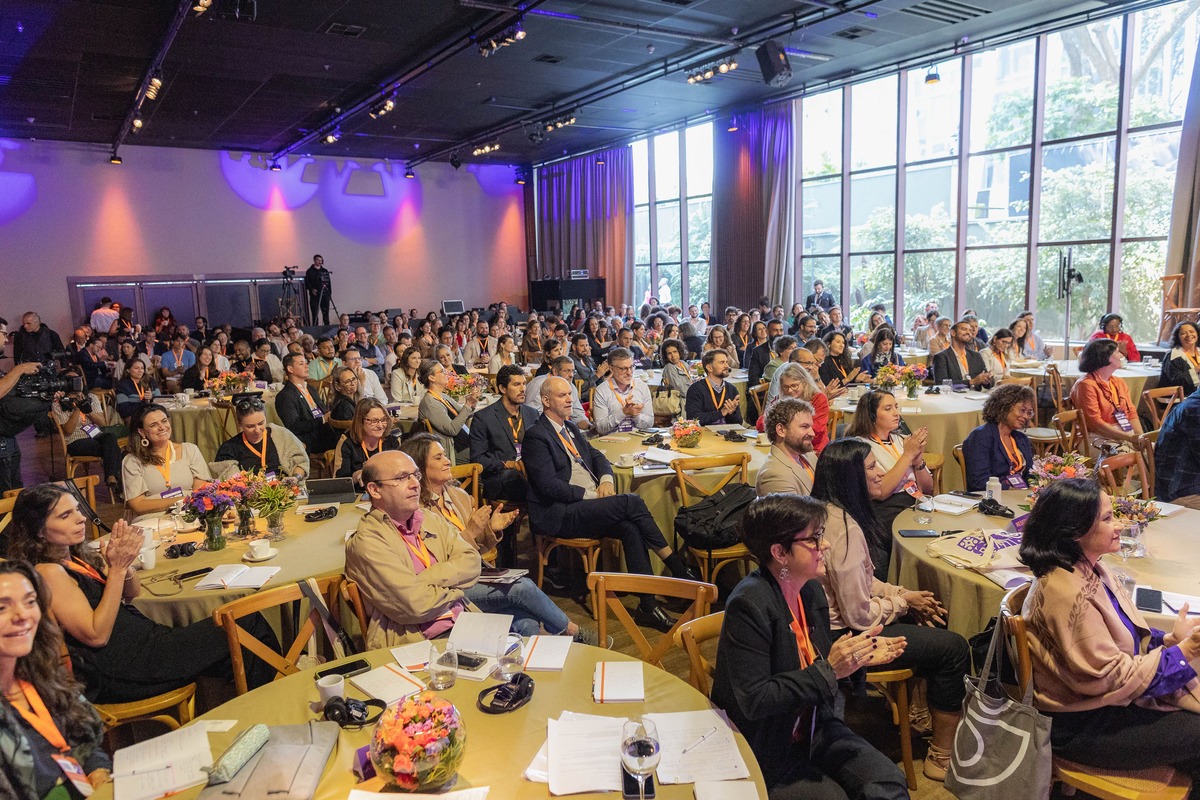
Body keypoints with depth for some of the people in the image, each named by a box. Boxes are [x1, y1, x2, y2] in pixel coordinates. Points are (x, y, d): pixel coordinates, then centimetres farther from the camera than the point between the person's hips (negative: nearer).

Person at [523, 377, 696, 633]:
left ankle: (647, 605, -20)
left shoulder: (570, 428, 20)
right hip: (558, 515, -8)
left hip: (585, 505, 8)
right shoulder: (536, 436, -7)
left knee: (630, 528, -22)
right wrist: (590, 494, -14)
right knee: (632, 502, -24)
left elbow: (597, 456, 24)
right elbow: (548, 485, -15)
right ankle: (679, 570, -15)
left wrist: (606, 479, 1)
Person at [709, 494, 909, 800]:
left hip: (815, 727, 7)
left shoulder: (811, 590, -1)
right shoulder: (748, 604, -25)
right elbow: (753, 701, -26)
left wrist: (858, 655, -6)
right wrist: (828, 670, -26)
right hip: (765, 749, -6)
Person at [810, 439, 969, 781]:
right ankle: (943, 757, 12)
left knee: (932, 617, 21)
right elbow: (859, 615, -25)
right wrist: (904, 603, -9)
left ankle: (918, 709, 35)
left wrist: (903, 593, 0)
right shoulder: (844, 528, -29)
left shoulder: (832, 511, 1)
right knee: (954, 648, -2)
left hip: (838, 617, 10)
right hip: (843, 636, -10)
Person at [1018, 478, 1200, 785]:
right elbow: (1112, 677, -23)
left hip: (1104, 694, 9)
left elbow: (1125, 635, 8)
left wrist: (1169, 638, -9)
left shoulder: (1089, 569, 1)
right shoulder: (1066, 593, -28)